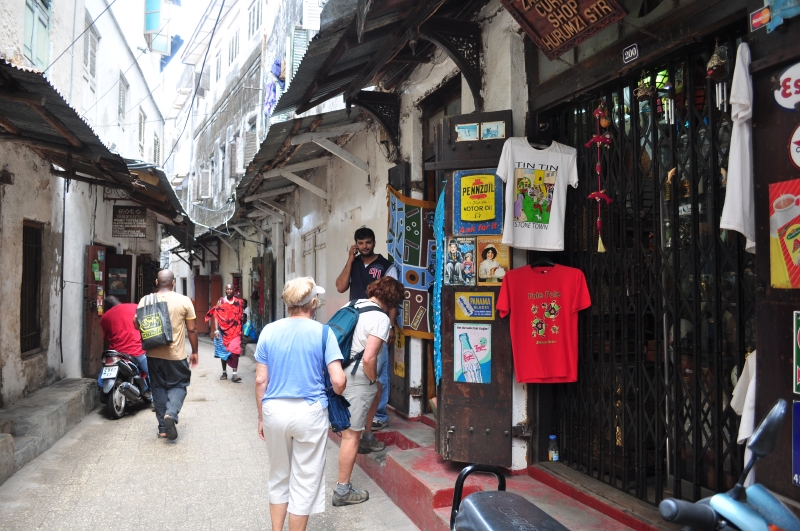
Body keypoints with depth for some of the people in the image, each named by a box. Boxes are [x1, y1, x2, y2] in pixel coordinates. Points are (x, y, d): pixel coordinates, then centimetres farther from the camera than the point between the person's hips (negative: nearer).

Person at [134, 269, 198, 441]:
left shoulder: (145, 300, -3)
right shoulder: (184, 301, -7)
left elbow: (137, 324, 2)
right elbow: (192, 330, -4)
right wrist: (194, 352, 6)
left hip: (154, 354, 2)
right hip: (176, 355, -2)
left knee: (158, 388, 15)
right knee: (178, 385, 13)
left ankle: (163, 427, 16)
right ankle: (171, 413, -13)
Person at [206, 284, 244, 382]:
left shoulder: (238, 302, 4)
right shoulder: (221, 301, 0)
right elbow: (216, 315, -6)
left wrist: (241, 330, 11)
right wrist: (216, 330, -15)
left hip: (235, 331, -1)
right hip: (223, 330, 1)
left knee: (235, 351, -13)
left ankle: (234, 374, -13)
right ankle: (224, 372, 24)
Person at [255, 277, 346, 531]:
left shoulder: (269, 331, 0)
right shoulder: (323, 333, -8)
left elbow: (260, 381, 2)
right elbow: (338, 381, -13)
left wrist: (261, 416, 13)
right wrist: (337, 394, 10)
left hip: (274, 410, 3)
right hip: (309, 412, -3)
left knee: (278, 476, 21)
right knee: (304, 481, 10)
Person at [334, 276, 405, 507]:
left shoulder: (353, 305, 7)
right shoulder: (381, 318, -16)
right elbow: (369, 358, -26)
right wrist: (372, 378, -4)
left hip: (338, 372, 8)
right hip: (355, 379, -8)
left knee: (376, 388, 34)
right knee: (352, 434, 3)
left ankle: (367, 438, 40)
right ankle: (342, 490, 12)